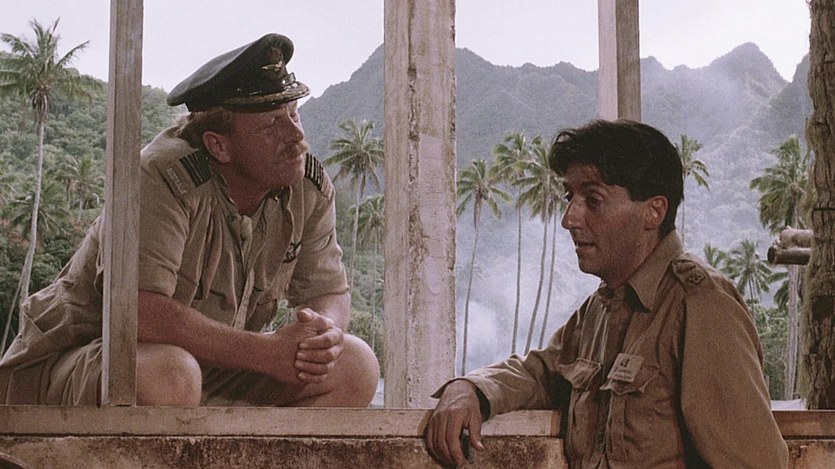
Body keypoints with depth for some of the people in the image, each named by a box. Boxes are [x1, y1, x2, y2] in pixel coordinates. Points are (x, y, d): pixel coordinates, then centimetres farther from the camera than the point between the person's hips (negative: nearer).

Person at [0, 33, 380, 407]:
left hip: (214, 370, 7)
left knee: (355, 367, -9)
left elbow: (330, 292, 5)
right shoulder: (163, 177, -25)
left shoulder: (310, 187, -3)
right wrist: (270, 351, -31)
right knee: (169, 374, -41)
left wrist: (324, 334, -22)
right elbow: (139, 312, -34)